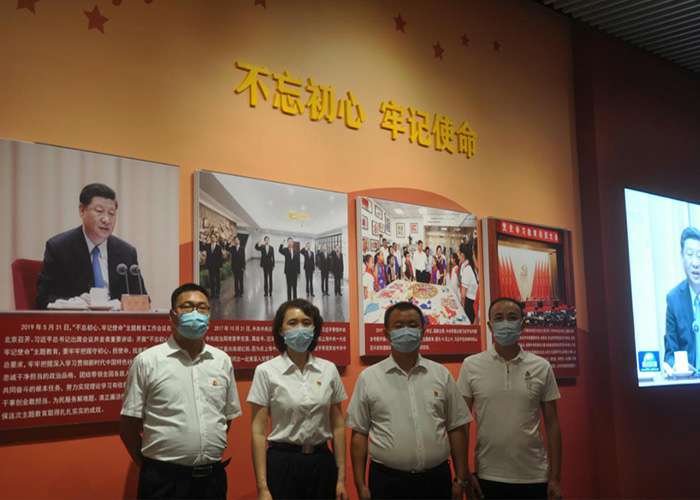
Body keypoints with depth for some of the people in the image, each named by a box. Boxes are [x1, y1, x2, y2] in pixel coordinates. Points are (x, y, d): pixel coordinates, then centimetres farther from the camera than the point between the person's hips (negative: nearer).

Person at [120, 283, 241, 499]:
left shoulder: (223, 361, 7)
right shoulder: (147, 361, -4)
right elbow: (128, 425, -1)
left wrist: (211, 453, 12)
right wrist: (151, 469, 3)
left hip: (213, 477, 3)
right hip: (164, 479, -3)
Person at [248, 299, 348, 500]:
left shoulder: (329, 369, 3)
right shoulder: (266, 371, -6)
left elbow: (337, 426, 7)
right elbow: (258, 432, -6)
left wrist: (341, 477, 4)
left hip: (322, 463, 3)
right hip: (282, 463, -2)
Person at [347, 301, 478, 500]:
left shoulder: (441, 374, 5)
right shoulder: (368, 377, 0)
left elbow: (456, 428, 7)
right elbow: (359, 433, 1)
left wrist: (461, 478, 4)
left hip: (436, 478, 2)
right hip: (387, 481, -2)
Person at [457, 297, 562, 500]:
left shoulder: (542, 367, 0)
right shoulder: (471, 365, -2)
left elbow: (552, 424, 4)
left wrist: (555, 478, 1)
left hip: (534, 477, 1)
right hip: (488, 476, -1)